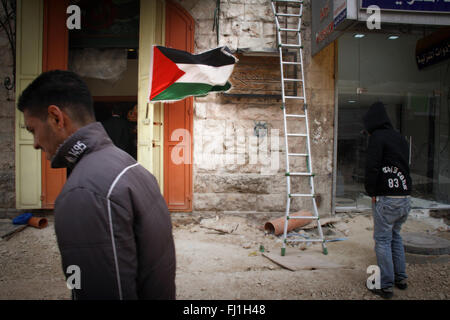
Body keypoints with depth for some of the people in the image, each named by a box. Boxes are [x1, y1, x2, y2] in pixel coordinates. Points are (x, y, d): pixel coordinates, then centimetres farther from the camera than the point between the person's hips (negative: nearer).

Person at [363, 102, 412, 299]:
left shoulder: (377, 137, -10)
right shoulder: (400, 138, 14)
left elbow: (372, 167, -16)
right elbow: (405, 164, 18)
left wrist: (371, 191, -5)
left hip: (386, 199, -8)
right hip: (405, 198, 8)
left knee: (382, 240, 2)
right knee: (395, 236, 22)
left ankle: (386, 285, 10)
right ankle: (401, 278, 30)